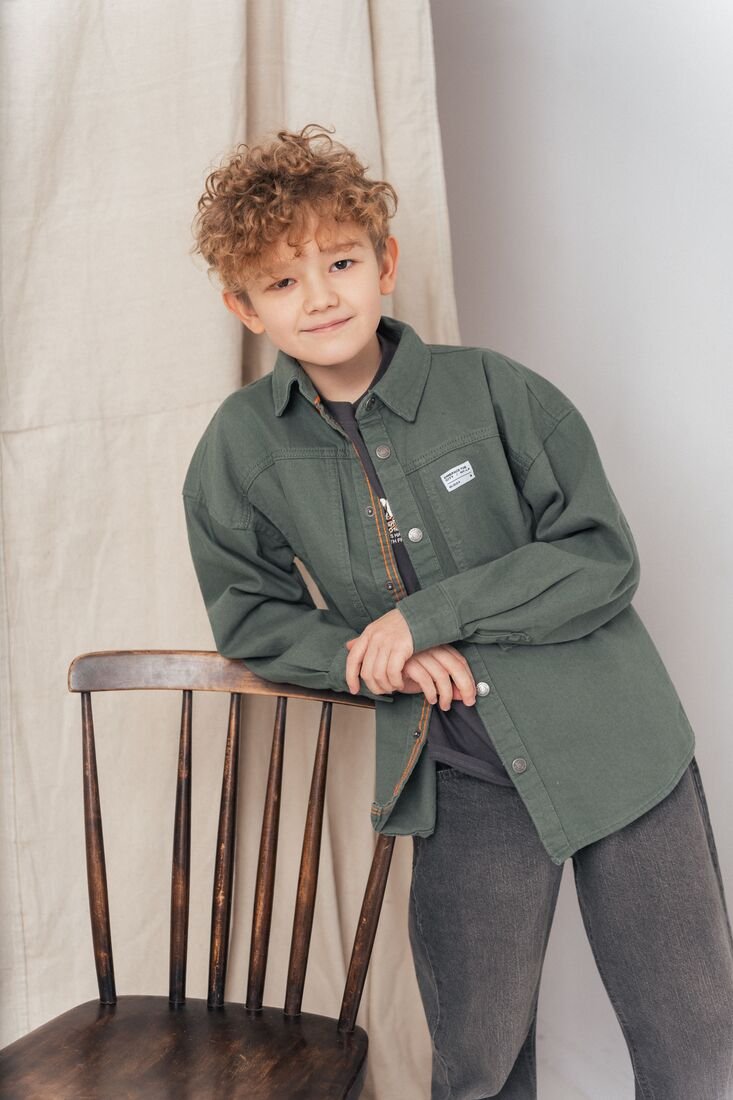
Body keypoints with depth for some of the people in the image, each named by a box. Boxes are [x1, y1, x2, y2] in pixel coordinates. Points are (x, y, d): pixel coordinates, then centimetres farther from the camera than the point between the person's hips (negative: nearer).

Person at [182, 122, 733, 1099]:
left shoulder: (494, 388, -9)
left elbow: (604, 558, -9)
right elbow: (248, 615, 7)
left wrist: (433, 613, -18)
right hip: (465, 780, 1)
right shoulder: (243, 446, -3)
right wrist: (376, 659, -11)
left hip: (613, 745, -1)